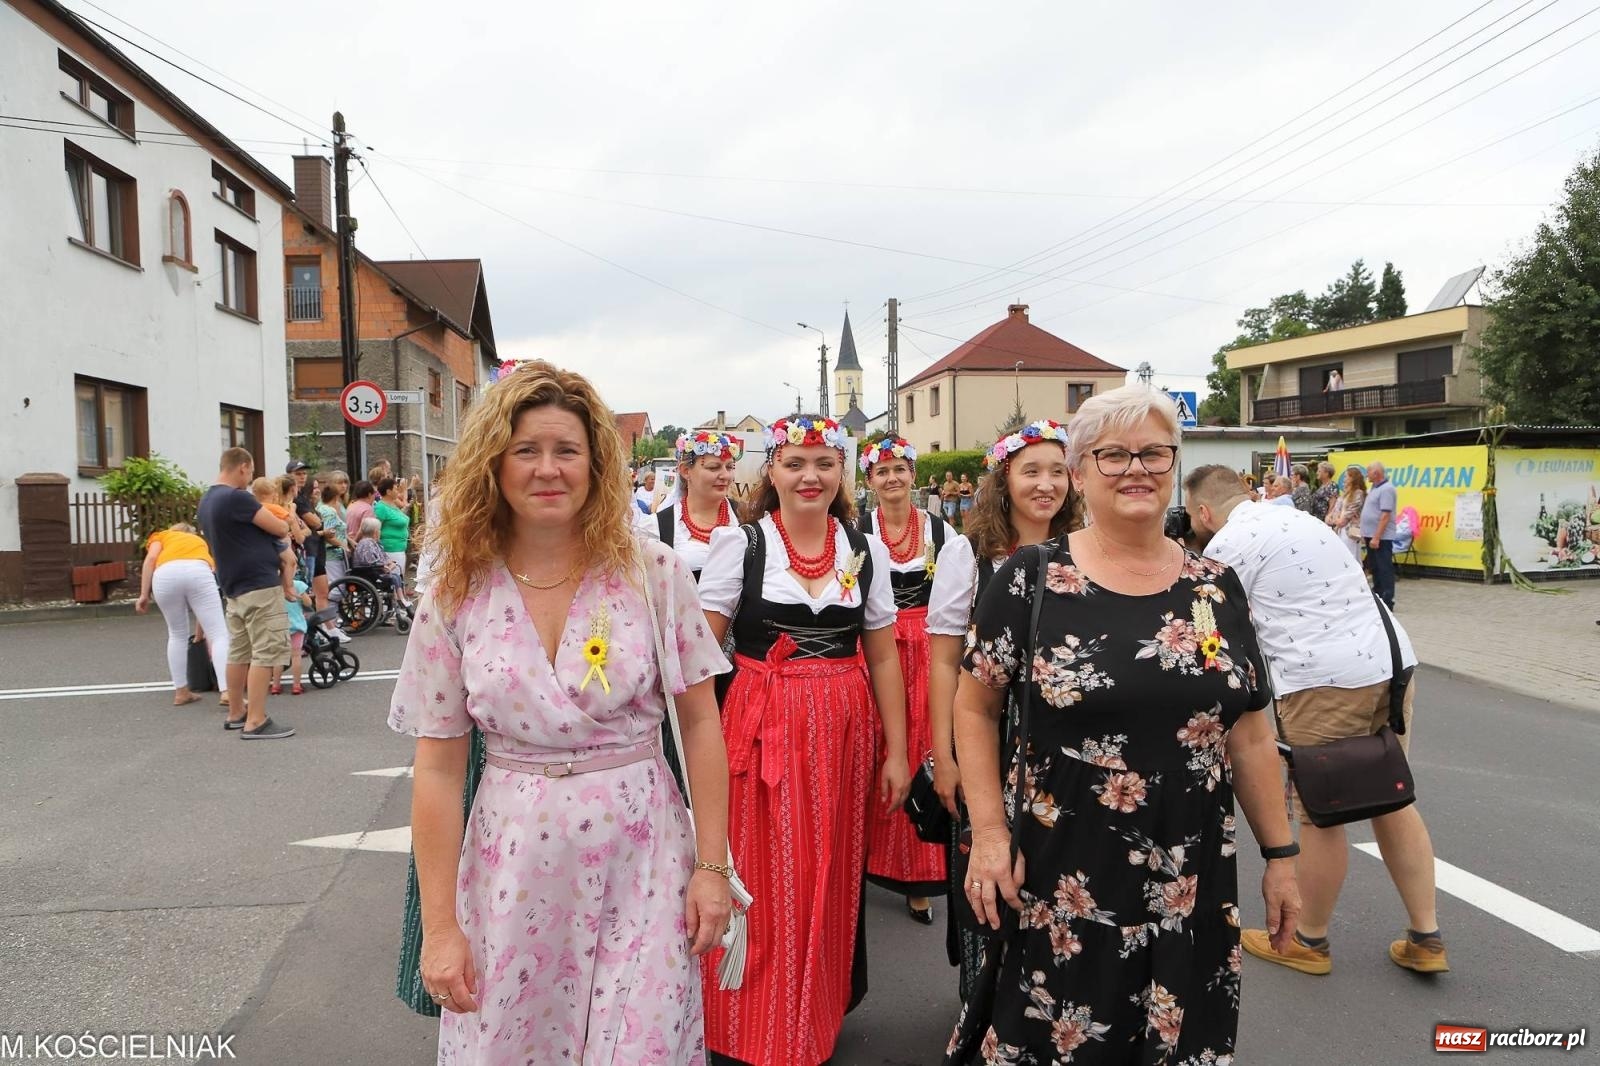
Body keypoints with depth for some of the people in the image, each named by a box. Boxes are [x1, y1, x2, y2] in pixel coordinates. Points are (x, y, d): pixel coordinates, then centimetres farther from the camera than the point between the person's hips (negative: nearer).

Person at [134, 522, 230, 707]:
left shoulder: (161, 536, 36)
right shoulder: (200, 541, 42)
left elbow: (151, 558, 10)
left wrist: (144, 595, 9)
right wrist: (200, 633, 49)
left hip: (165, 574, 0)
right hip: (198, 571, 0)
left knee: (177, 634, 19)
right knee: (218, 634, -2)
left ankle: (181, 692, 23)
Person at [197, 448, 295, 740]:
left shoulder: (207, 500, 13)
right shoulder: (237, 498, -17)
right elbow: (280, 529, -12)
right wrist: (285, 524, 10)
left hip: (234, 585, 10)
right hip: (259, 585, -10)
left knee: (239, 651, 16)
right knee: (265, 653, -6)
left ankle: (236, 713, 24)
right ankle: (256, 722, -6)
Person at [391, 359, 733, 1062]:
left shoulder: (653, 574, -7)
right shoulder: (456, 596, -4)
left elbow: (700, 723, -2)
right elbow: (438, 770, 0)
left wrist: (711, 865, -3)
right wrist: (440, 925, 0)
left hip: (641, 865, -1)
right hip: (512, 873, 1)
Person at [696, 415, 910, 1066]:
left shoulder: (866, 550, 4)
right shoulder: (739, 545, -5)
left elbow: (884, 656, 8)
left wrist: (896, 751, 6)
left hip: (843, 734, 3)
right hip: (762, 731, -2)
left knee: (831, 885, 13)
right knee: (759, 889, 4)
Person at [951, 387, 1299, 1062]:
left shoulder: (1215, 587, 3)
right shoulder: (1031, 580, -8)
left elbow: (1249, 733, 9)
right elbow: (974, 708, -2)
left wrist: (1280, 853, 9)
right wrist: (989, 833, -10)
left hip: (1191, 882, 3)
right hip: (1060, 880, -3)